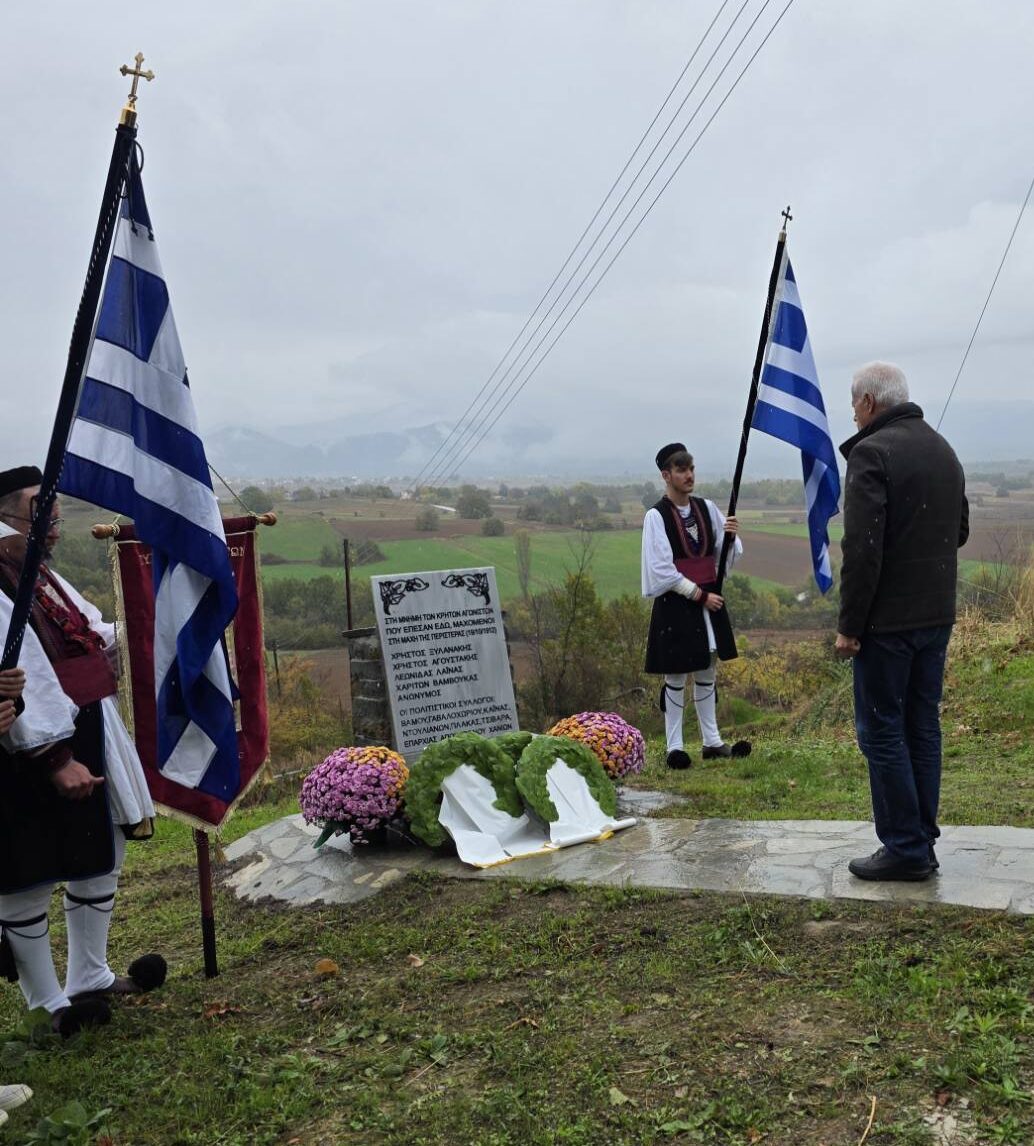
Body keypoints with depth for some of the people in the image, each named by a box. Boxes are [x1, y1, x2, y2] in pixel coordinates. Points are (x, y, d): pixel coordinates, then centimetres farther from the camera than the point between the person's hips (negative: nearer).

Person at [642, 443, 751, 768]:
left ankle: (712, 741, 21)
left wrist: (731, 537, -12)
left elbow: (726, 555, 9)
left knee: (706, 671, 12)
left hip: (708, 599, 5)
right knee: (676, 675, 1)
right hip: (675, 604, -5)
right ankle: (674, 747, 9)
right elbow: (662, 570, -13)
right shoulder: (656, 516, -10)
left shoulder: (707, 508, 5)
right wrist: (699, 595, -14)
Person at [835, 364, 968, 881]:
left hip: (888, 620, -8)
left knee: (882, 730, 1)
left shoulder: (872, 453, -15)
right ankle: (923, 844, 22)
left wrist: (849, 625, -16)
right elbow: (959, 531, 22)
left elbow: (862, 549, -21)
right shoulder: (943, 449, 12)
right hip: (937, 615, 8)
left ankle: (905, 849, 6)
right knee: (923, 727, 14)